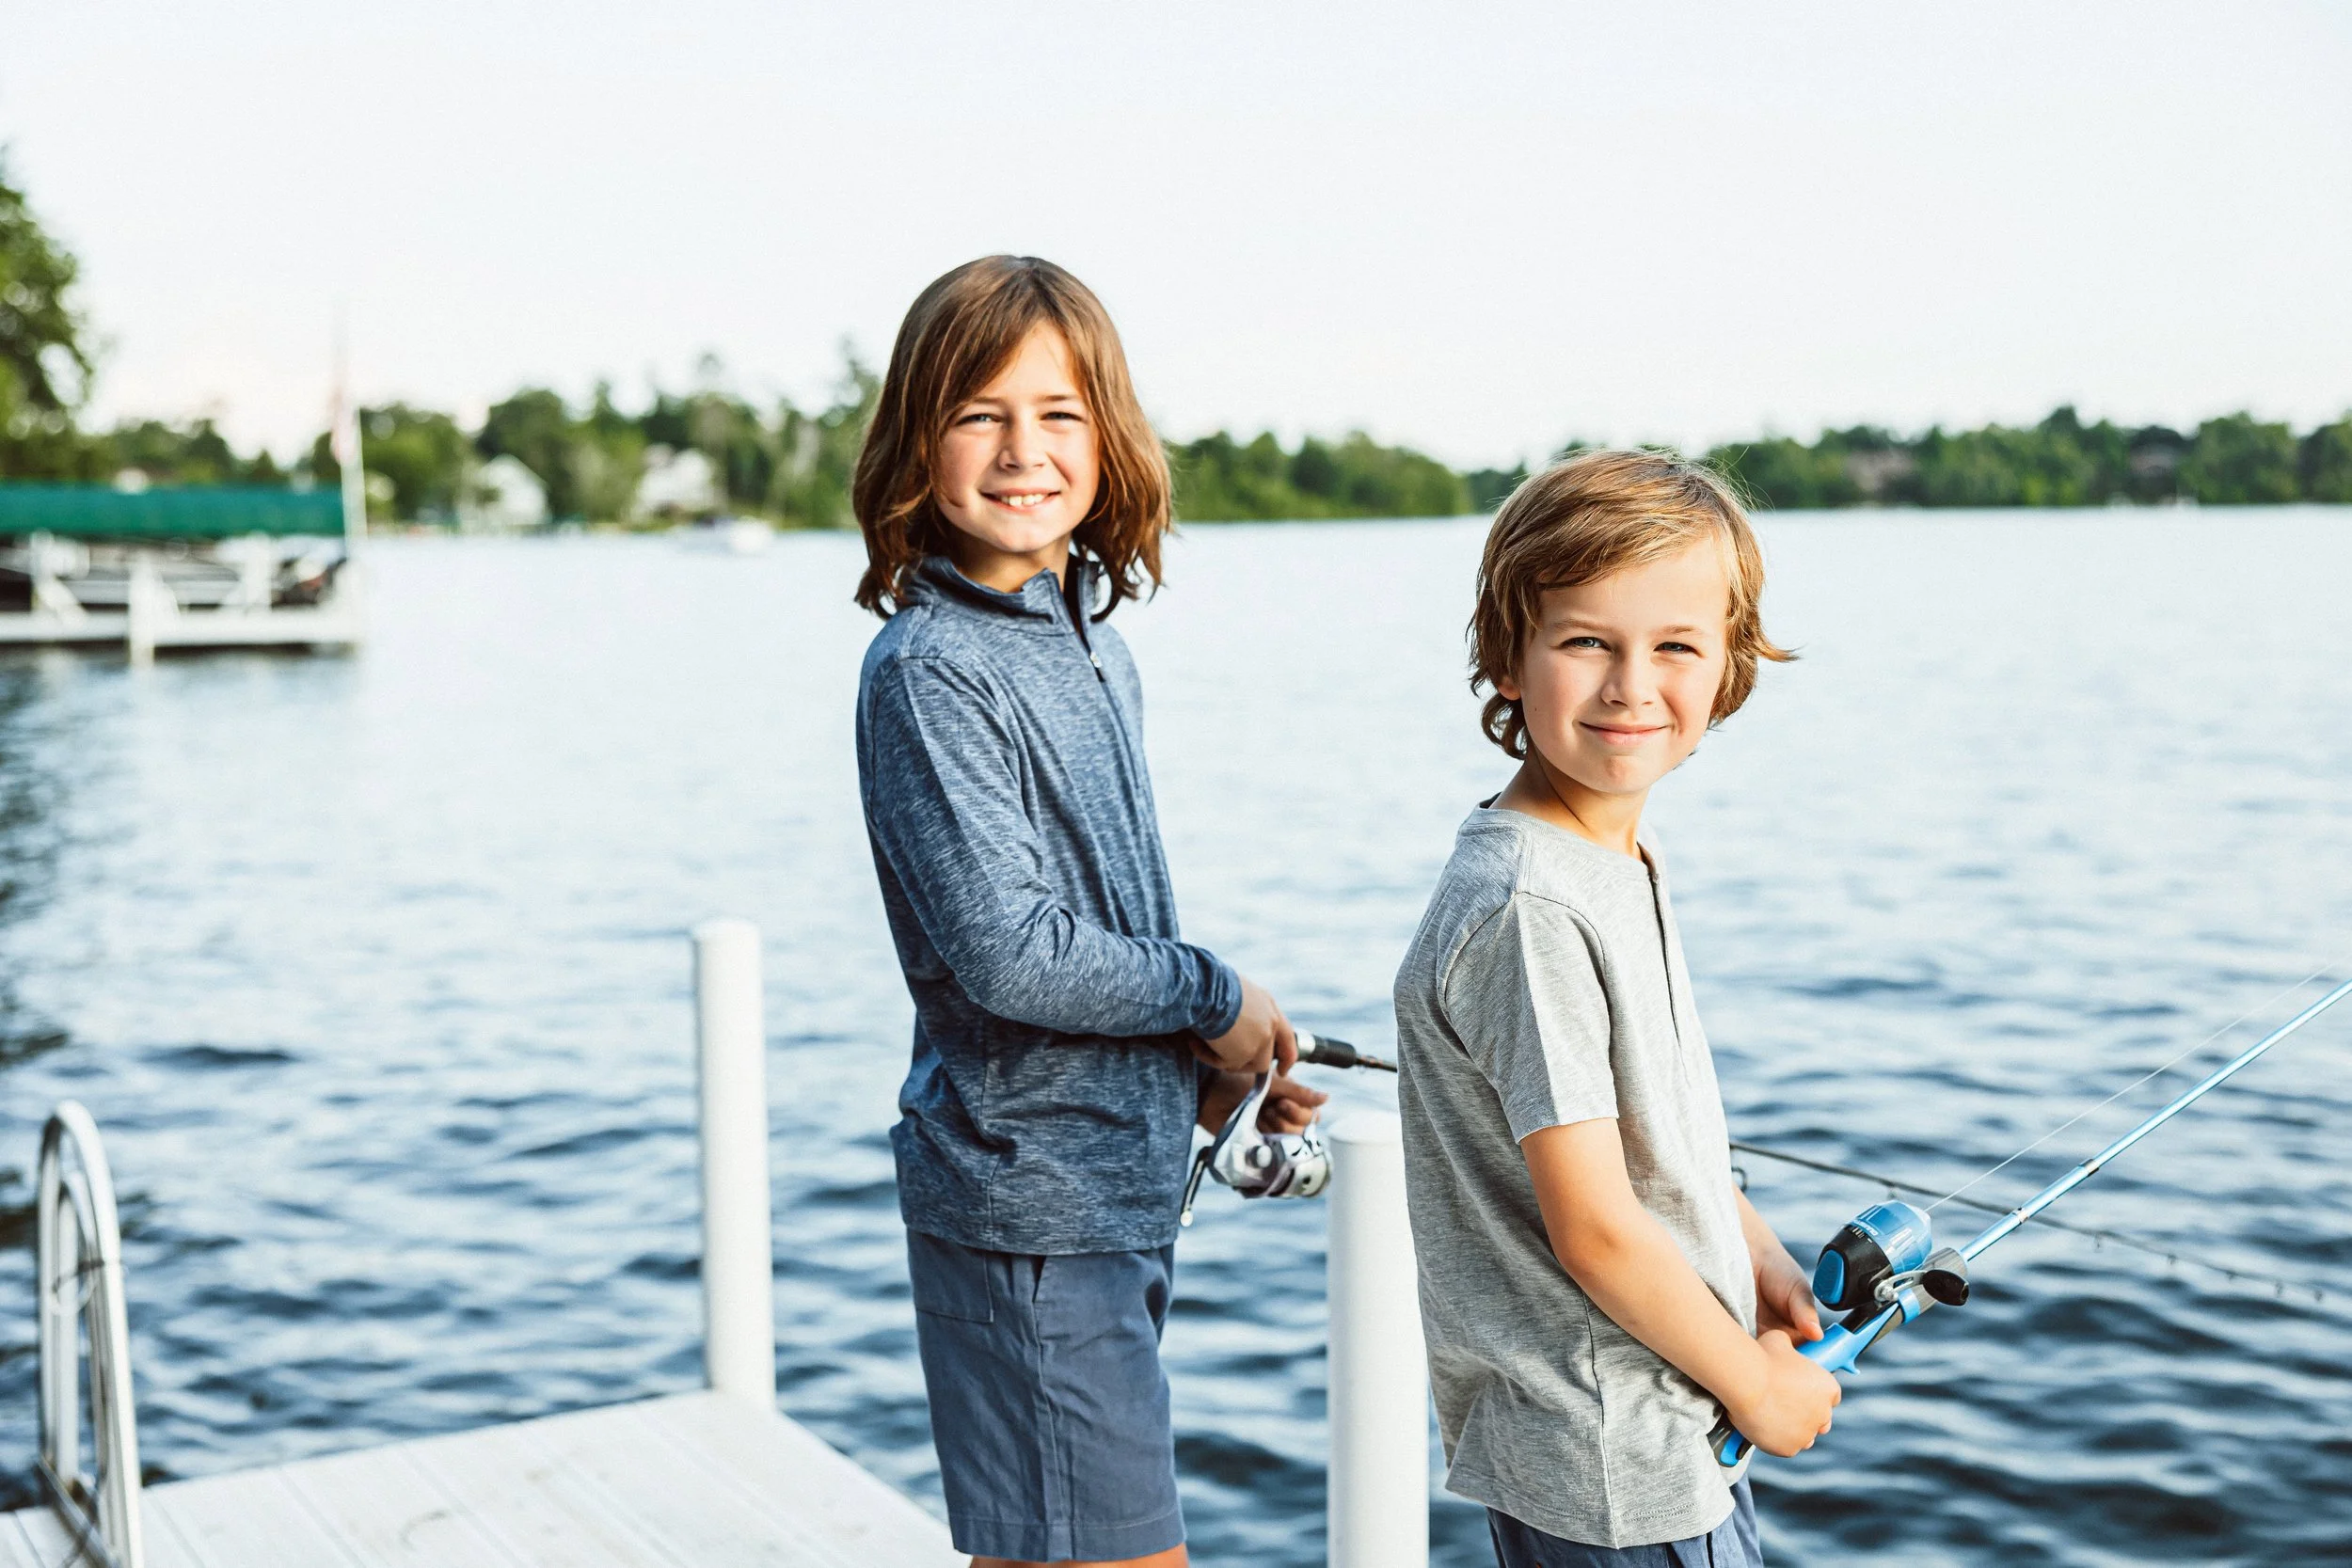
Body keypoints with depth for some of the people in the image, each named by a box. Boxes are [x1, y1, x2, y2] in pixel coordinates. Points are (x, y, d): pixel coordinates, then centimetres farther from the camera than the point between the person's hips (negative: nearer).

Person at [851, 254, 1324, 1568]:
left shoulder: (1096, 646, 10)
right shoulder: (930, 669, -17)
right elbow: (1005, 953, -24)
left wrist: (1211, 1072, 8)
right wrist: (1220, 998, -12)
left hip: (1119, 1176, 8)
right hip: (1030, 1199, -8)